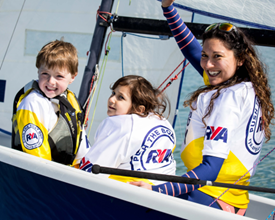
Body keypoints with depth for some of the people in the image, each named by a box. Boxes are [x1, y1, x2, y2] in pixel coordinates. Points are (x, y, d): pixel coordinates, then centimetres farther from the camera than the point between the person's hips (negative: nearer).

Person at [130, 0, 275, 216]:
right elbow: (191, 49, 25)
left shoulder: (227, 97, -14)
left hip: (209, 201, -10)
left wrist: (157, 190, -30)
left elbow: (211, 168, -23)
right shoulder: (249, 89, 13)